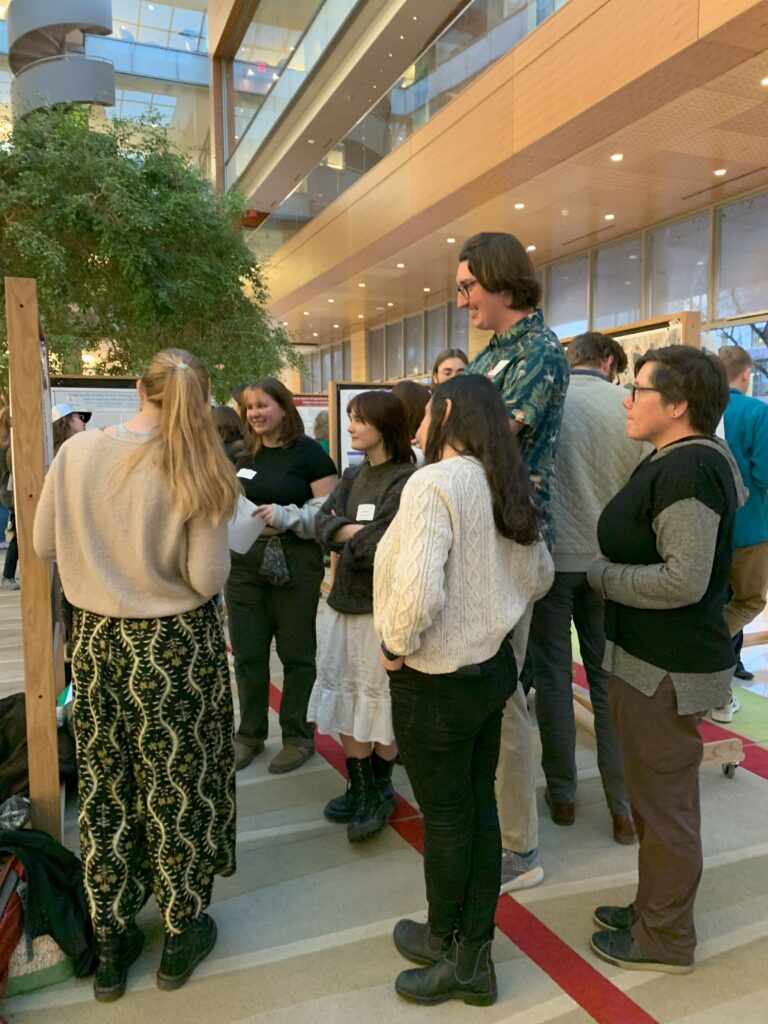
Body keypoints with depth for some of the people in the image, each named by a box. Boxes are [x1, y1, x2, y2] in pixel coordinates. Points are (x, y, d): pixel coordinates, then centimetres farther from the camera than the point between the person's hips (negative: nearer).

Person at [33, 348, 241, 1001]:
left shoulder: (77, 452, -6)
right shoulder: (198, 471, -15)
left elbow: (44, 545, 3)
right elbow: (208, 578, -17)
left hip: (97, 641, 3)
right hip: (176, 647, -3)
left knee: (105, 788, 17)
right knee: (175, 785, 13)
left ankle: (111, 946, 33)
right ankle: (182, 935, 32)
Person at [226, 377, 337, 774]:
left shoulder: (308, 453, -5)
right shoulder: (243, 456, 12)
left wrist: (286, 516, -22)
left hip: (295, 565, -5)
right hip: (245, 564, 6)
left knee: (296, 653, 6)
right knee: (247, 652, 11)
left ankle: (298, 737, 22)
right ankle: (250, 734, 28)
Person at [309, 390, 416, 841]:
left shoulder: (406, 480, -13)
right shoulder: (353, 476, 12)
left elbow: (381, 544, -21)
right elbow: (322, 522, 3)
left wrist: (345, 540, -4)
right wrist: (353, 532, -16)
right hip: (346, 600, 8)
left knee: (381, 699, 4)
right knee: (347, 697, 14)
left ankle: (381, 793, 22)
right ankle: (360, 789, 29)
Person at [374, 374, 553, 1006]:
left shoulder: (433, 483, -21)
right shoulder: (504, 486, 4)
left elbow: (417, 590, -31)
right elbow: (539, 575, 14)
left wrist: (395, 644, -14)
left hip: (436, 680, -8)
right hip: (493, 665, 8)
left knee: (446, 818, 10)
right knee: (480, 807, 17)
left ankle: (446, 947, 33)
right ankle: (474, 958, 34)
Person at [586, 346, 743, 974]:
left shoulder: (688, 469, -22)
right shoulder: (680, 459, 10)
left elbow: (684, 580, -28)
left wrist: (601, 575, -15)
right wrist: (613, 569, 11)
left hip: (667, 669, -10)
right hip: (653, 660, 10)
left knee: (665, 800, 6)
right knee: (656, 794, 22)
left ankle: (666, 939, 26)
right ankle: (655, 907, 40)